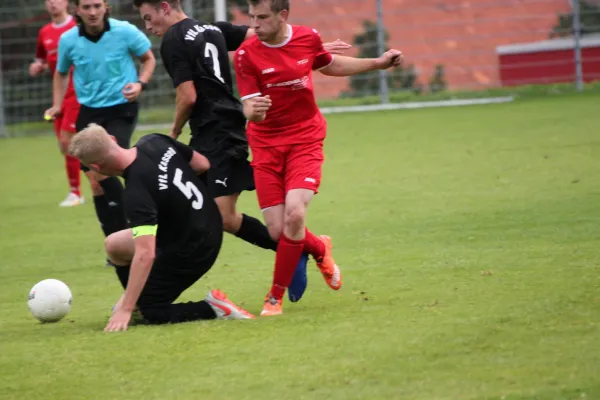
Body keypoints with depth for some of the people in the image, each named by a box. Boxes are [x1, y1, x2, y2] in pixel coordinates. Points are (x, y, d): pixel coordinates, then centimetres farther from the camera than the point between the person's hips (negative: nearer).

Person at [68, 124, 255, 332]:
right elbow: (202, 164, 4)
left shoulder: (136, 194, -32)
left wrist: (125, 310, -32)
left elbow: (145, 255, -36)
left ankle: (213, 308, -7)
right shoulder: (154, 142, -10)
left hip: (190, 251, -9)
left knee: (151, 311, 4)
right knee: (114, 244, 17)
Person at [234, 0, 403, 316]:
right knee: (277, 231, -7)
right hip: (266, 144, 0)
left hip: (305, 139, 0)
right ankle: (319, 249, 30)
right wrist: (253, 111, -41)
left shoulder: (308, 39, -4)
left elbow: (330, 66, 19)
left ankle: (276, 297, -5)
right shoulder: (246, 54, -12)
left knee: (294, 214, -22)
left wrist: (378, 63, 18)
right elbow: (249, 106, -16)